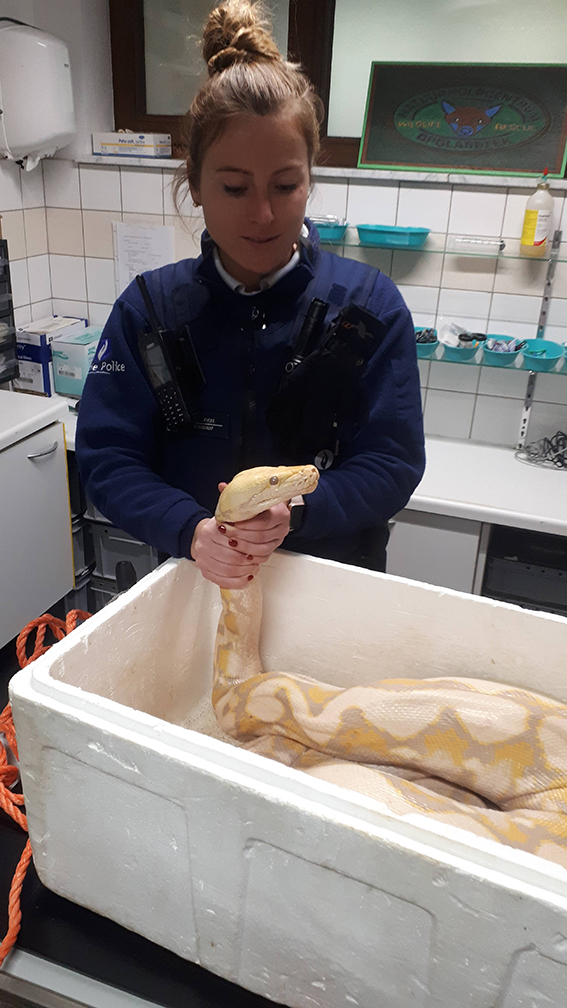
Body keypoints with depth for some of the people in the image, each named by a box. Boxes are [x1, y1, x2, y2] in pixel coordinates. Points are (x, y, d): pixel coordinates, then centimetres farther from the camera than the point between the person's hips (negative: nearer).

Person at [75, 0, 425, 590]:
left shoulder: (370, 303, -11)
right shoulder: (149, 308, -9)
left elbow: (393, 461, -14)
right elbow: (104, 455, -12)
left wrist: (296, 512, -33)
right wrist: (190, 529, -31)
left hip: (336, 580, 0)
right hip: (193, 585, 1)